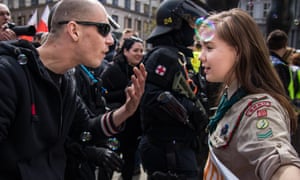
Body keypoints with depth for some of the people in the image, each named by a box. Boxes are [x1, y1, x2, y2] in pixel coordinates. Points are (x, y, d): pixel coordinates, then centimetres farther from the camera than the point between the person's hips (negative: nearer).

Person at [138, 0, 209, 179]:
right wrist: (192, 112, -20)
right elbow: (150, 98, -26)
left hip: (178, 146, 10)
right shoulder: (164, 55, -15)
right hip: (168, 149, -10)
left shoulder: (178, 56, 17)